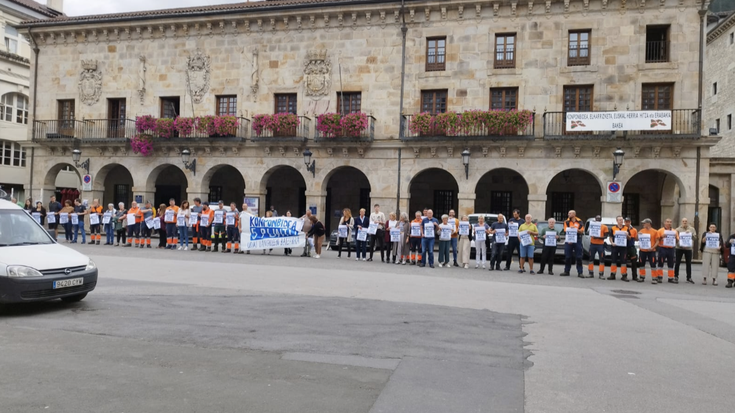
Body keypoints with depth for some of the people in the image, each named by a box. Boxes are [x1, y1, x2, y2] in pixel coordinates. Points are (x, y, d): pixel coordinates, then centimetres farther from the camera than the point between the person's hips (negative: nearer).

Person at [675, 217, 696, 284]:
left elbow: (695, 237, 0)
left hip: (688, 248, 2)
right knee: (677, 263, 1)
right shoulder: (678, 229, 2)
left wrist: (690, 233, -16)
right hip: (679, 248, -2)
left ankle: (689, 278, 13)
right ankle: (676, 276, 12)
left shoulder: (692, 229, 8)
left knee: (689, 263, 5)